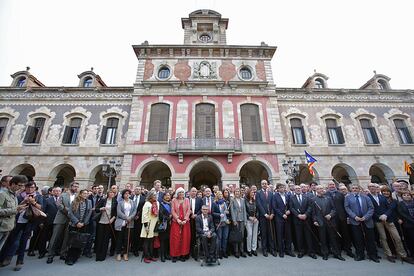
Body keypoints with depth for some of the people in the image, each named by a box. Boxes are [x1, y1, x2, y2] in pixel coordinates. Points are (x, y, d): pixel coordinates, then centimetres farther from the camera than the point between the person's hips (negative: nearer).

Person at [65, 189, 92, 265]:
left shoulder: (89, 202, 3)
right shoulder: (74, 202, -2)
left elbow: (89, 213, 0)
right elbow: (70, 213, -7)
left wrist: (83, 223, -8)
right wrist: (77, 222, -14)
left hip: (83, 225, 2)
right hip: (74, 225, -2)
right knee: (72, 242, 0)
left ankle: (75, 258, 19)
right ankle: (69, 259, 15)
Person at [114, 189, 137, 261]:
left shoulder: (132, 202, 10)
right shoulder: (120, 202, 3)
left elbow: (134, 211, 3)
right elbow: (119, 212, -6)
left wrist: (130, 218, -12)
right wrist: (126, 217, -14)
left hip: (129, 223, 2)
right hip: (121, 223, -2)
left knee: (127, 239, 4)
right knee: (119, 238, 4)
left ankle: (125, 253, 17)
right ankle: (118, 253, 18)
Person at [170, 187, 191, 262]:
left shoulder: (187, 200, 6)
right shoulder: (174, 200, 3)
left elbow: (188, 210, 0)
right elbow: (172, 211, -3)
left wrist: (185, 219, -11)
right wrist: (177, 219, -13)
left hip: (185, 221, 1)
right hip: (176, 221, -1)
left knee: (185, 238, 3)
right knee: (175, 238, -1)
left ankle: (183, 255, 14)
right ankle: (174, 255, 12)